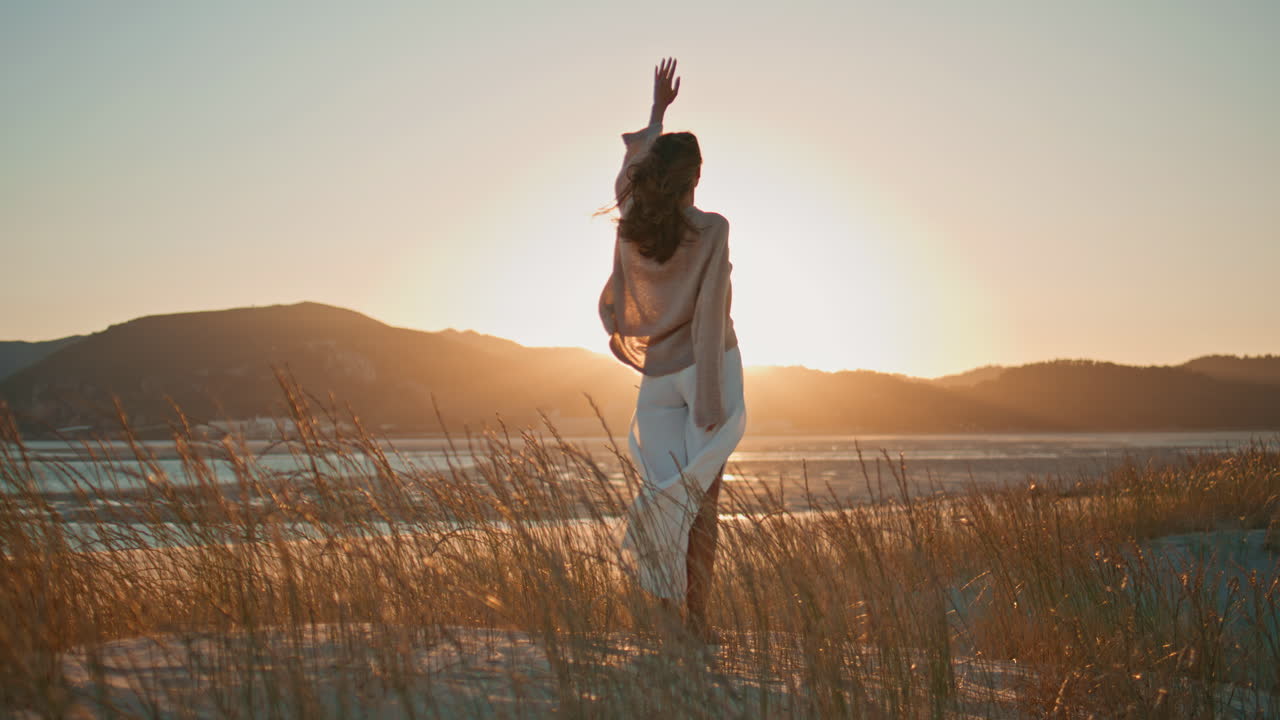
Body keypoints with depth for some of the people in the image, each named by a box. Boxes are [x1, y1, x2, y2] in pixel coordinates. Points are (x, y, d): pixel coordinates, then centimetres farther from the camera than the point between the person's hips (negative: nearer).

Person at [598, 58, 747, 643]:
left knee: (665, 487, 6)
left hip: (658, 374, 4)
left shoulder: (630, 223, 1)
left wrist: (657, 112, 36)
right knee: (701, 491, 0)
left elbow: (632, 168, 24)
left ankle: (667, 607, -5)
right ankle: (696, 616, -1)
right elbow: (710, 316, -17)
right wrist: (713, 398, -17)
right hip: (704, 368, -4)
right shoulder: (710, 231, -12)